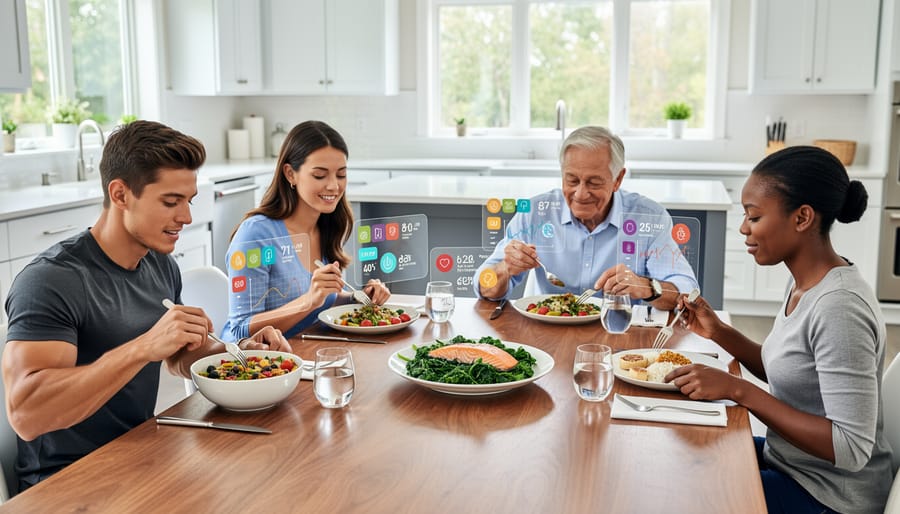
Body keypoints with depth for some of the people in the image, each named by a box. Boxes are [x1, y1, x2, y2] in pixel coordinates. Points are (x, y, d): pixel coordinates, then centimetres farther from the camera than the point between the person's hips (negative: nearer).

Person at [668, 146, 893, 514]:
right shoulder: (804, 282, 1)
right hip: (789, 460, 8)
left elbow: (851, 449, -28)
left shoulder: (838, 306, -27)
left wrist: (738, 390, -28)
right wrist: (719, 333, -2)